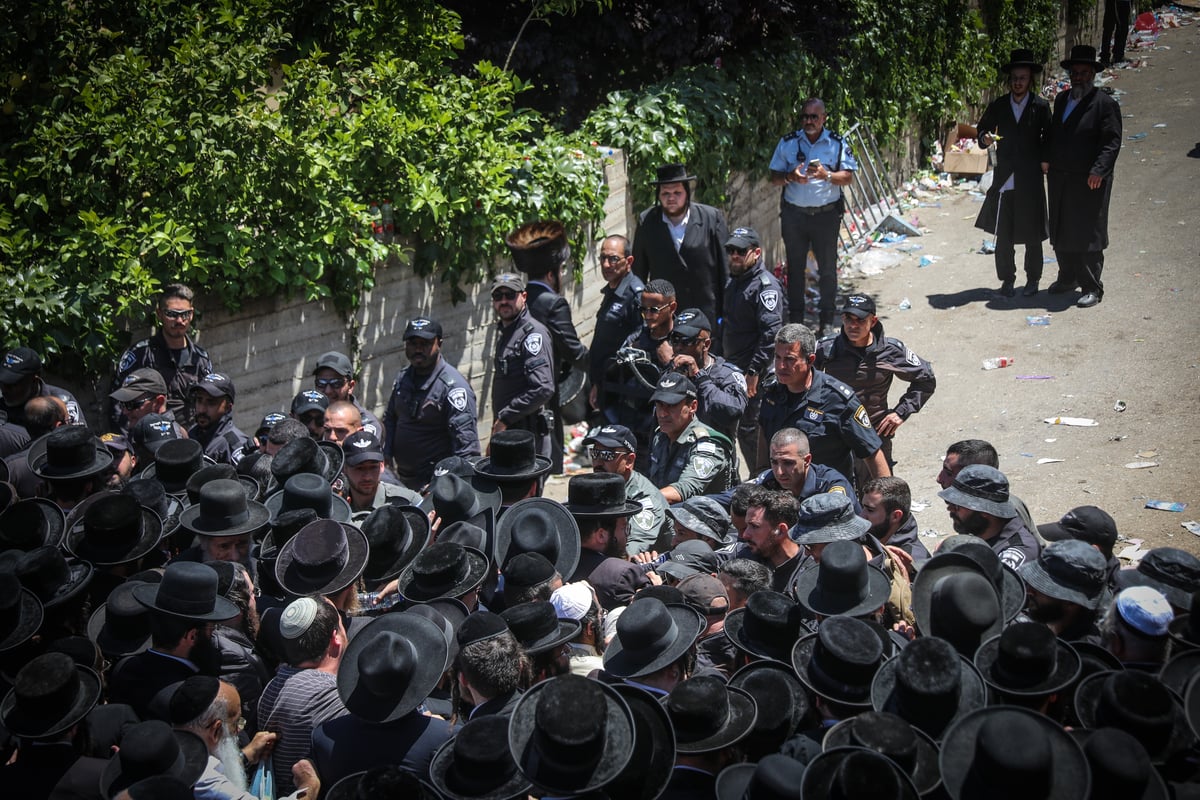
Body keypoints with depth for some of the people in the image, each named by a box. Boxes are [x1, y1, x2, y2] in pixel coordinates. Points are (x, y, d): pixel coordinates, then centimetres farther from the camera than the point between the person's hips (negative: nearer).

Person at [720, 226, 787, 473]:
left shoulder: (766, 285, -16)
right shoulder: (733, 281, 13)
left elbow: (771, 333, -23)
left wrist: (754, 372, -25)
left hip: (754, 372, -9)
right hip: (733, 369, 9)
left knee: (749, 428, -6)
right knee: (742, 427, 16)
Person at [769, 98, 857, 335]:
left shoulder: (837, 143, 1)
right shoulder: (787, 143, 4)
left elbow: (848, 177, -2)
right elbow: (774, 177, 6)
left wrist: (826, 175, -21)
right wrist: (790, 177, -16)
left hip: (826, 214, -1)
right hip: (794, 214, 1)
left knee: (827, 268, 4)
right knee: (795, 267, 8)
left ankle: (826, 320, 14)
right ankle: (795, 319, 17)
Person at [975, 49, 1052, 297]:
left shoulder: (1041, 107, 2)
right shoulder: (997, 106, 7)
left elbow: (1048, 138, 6)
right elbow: (982, 130, 15)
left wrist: (1044, 161, -6)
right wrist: (985, 138, -7)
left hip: (1031, 181, -2)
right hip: (1004, 180, 2)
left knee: (1032, 233, 4)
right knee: (1003, 234, 1)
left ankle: (1033, 279, 17)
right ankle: (1007, 279, 11)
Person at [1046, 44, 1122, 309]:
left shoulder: (1105, 104, -7)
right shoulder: (1061, 99, 13)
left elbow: (1112, 142, -12)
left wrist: (1098, 171, -23)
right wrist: (1049, 164, 9)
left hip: (1089, 182, -6)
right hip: (1059, 179, 7)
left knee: (1088, 235, -4)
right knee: (1061, 232, 15)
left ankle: (1092, 287, 3)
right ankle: (1068, 277, 31)